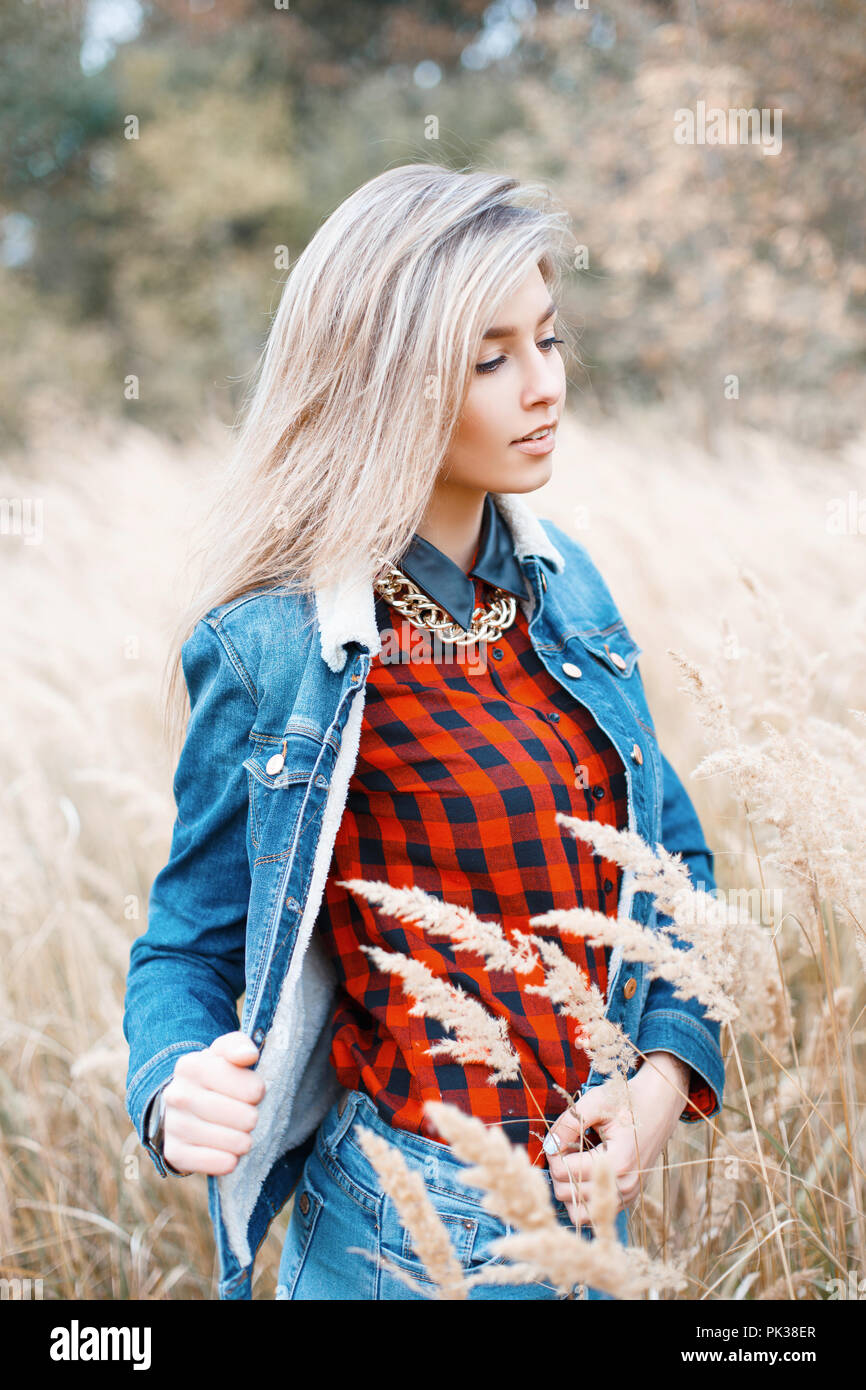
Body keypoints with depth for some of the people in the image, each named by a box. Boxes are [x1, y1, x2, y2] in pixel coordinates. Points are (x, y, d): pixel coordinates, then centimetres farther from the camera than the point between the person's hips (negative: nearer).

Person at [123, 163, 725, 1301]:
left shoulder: (564, 589, 1)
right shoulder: (275, 651, -17)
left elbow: (672, 857, 9)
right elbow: (193, 942, -8)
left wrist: (666, 1075, -5)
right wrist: (178, 1091, -28)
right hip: (416, 1236, -6)